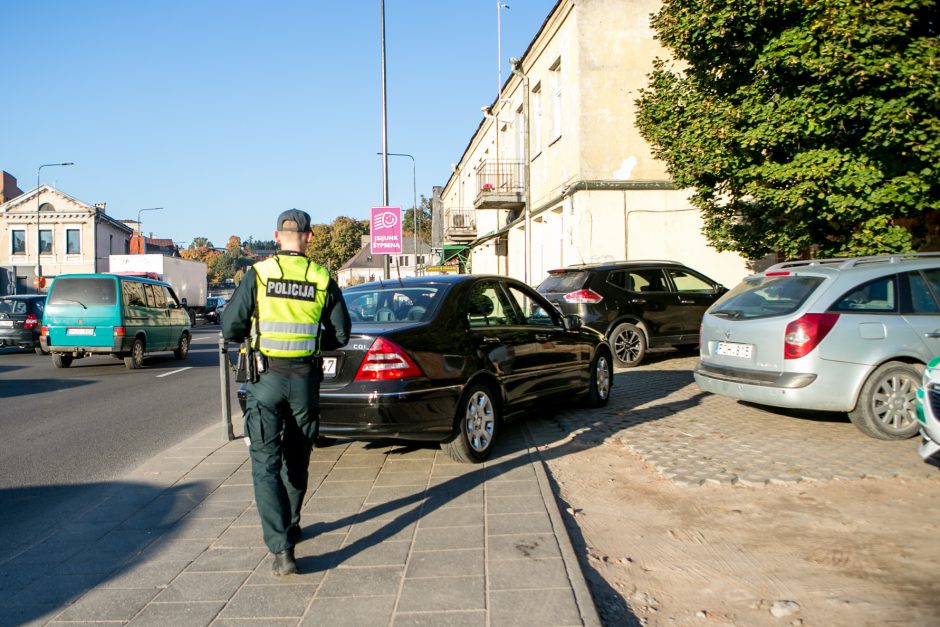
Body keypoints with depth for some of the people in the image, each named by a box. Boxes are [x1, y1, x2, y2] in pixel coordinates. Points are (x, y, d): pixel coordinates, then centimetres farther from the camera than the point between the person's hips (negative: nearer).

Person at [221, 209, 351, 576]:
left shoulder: (258, 274, -5)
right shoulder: (323, 280, 0)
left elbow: (230, 328, -4)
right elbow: (340, 334, 3)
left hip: (266, 379, -2)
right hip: (305, 379, 2)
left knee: (265, 465, 1)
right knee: (296, 461, 19)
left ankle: (281, 548, -10)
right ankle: (290, 528, 36)